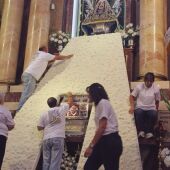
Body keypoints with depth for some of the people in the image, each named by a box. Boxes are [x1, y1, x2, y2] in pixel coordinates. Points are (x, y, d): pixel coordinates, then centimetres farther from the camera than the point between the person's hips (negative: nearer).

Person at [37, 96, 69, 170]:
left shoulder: (44, 114, 10)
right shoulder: (61, 109, 6)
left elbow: (39, 128, 11)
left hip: (46, 139, 3)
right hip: (58, 138, -3)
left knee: (46, 162, 8)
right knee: (55, 162, -6)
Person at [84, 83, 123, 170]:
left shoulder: (103, 103, -8)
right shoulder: (100, 104, 21)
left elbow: (102, 127, -16)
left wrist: (91, 146, -16)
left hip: (109, 141, -10)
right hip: (104, 141, 10)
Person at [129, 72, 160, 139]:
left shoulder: (156, 88, 0)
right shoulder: (139, 87, -4)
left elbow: (157, 101, 10)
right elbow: (132, 96, 2)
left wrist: (156, 110, 7)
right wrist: (132, 106, -11)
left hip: (151, 108, 1)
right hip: (140, 108, -1)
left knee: (154, 114, -34)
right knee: (138, 113, -36)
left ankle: (149, 131, -17)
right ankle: (141, 131, -23)